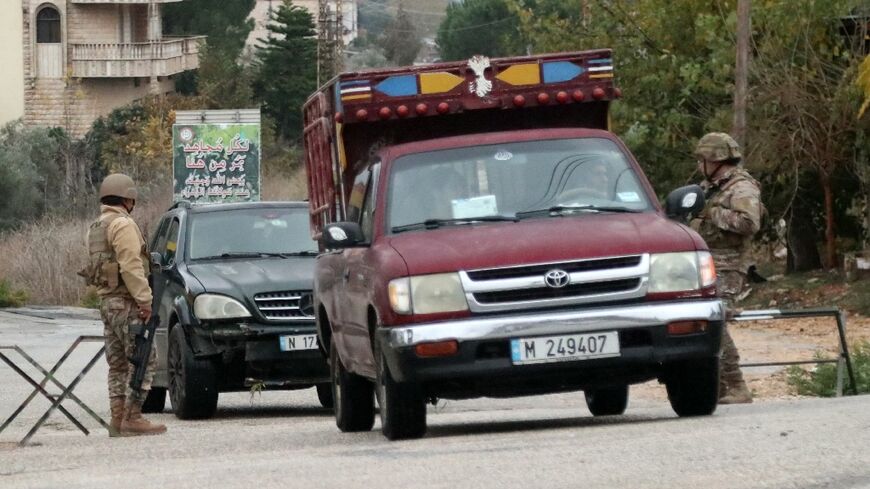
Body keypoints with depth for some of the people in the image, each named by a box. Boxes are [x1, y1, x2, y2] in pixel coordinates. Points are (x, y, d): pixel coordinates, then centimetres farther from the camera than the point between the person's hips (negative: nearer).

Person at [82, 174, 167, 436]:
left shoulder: (96, 228, 18)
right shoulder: (123, 225, -11)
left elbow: (94, 267, 16)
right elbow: (130, 266, -20)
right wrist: (145, 300, -20)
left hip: (107, 302, 10)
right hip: (126, 302, -10)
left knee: (118, 365, 10)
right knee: (143, 361, -8)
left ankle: (118, 419, 7)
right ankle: (132, 418, -14)